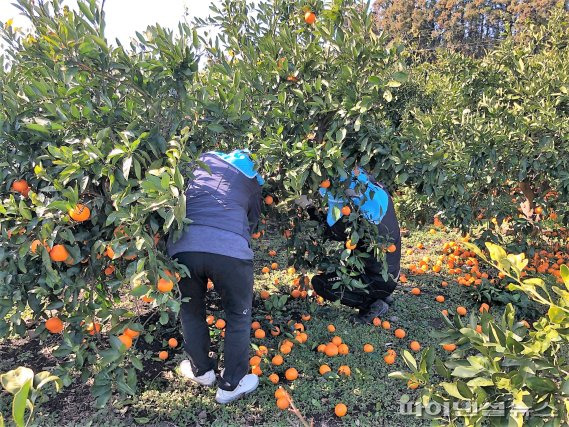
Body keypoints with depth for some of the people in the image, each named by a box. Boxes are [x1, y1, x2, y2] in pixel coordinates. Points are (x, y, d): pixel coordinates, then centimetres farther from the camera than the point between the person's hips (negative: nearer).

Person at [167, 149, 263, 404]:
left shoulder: (202, 160, 26)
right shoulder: (251, 179, 25)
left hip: (183, 246, 2)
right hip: (230, 249, -1)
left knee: (191, 312, 25)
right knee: (238, 316, 21)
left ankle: (201, 371, 43)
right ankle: (231, 385, 31)